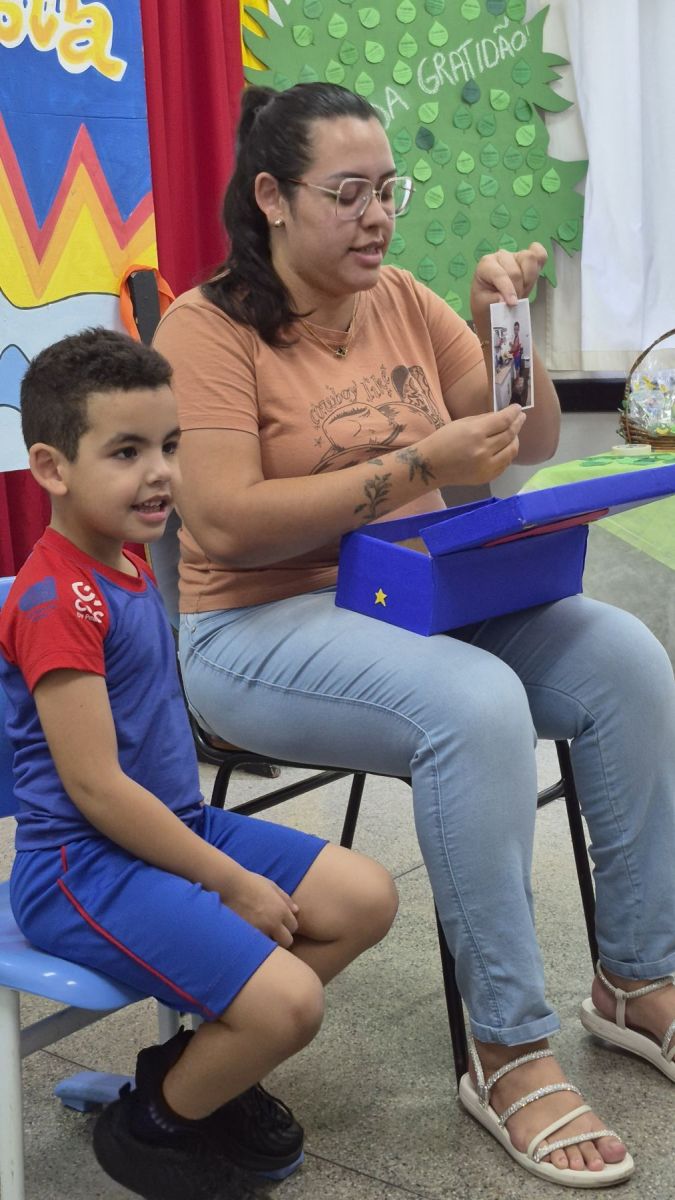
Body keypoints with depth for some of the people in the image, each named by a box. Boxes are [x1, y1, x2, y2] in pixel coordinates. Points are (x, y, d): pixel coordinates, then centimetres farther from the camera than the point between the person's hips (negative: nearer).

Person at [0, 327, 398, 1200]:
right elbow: (94, 786, -23)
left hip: (175, 825, 10)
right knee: (289, 1001, -22)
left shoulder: (126, 567, 9)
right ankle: (150, 1127, 8)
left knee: (365, 898, 5)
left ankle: (202, 1063, 17)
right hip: (86, 866, -10)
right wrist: (232, 883, -16)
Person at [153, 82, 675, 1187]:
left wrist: (503, 324, -5)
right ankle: (510, 1055, -19)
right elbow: (227, 526, -20)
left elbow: (533, 445, 12)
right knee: (476, 703, -33)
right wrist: (421, 464, -22)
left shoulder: (401, 300, 9)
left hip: (420, 597, 6)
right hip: (260, 628, -6)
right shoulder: (209, 327, -8)